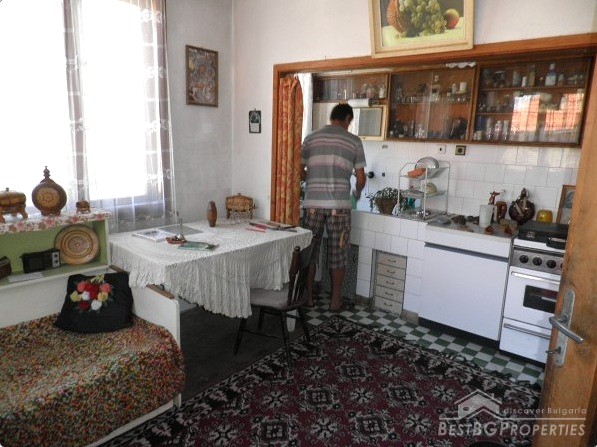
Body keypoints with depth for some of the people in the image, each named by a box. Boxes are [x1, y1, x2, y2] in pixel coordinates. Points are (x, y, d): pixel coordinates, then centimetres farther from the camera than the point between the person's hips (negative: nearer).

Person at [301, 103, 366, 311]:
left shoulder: (311, 138, 8)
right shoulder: (354, 141, 4)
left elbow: (300, 172, 8)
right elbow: (361, 179, 3)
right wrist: (356, 192, 25)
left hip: (313, 204, 2)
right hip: (339, 205, -1)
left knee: (310, 251, 12)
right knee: (338, 253, 9)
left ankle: (308, 296, 21)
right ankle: (335, 300, 17)